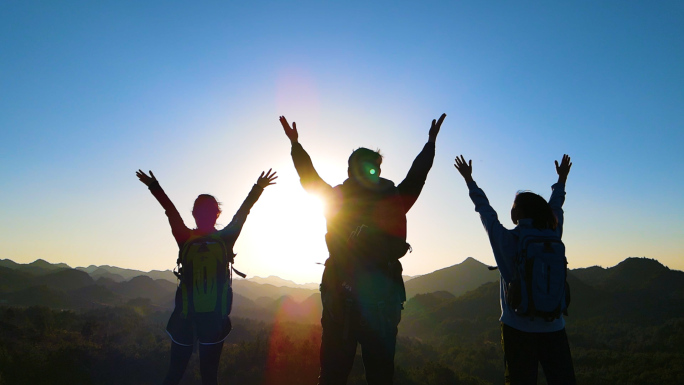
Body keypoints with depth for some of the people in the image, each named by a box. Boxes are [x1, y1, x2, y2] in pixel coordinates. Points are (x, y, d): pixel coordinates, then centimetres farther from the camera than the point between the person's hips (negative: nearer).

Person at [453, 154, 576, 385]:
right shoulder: (552, 236, 0)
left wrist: (469, 180, 19)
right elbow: (554, 208, 19)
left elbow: (485, 210, 6)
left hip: (518, 329, -2)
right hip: (553, 328, 3)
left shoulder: (507, 239, -7)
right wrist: (562, 179, 37)